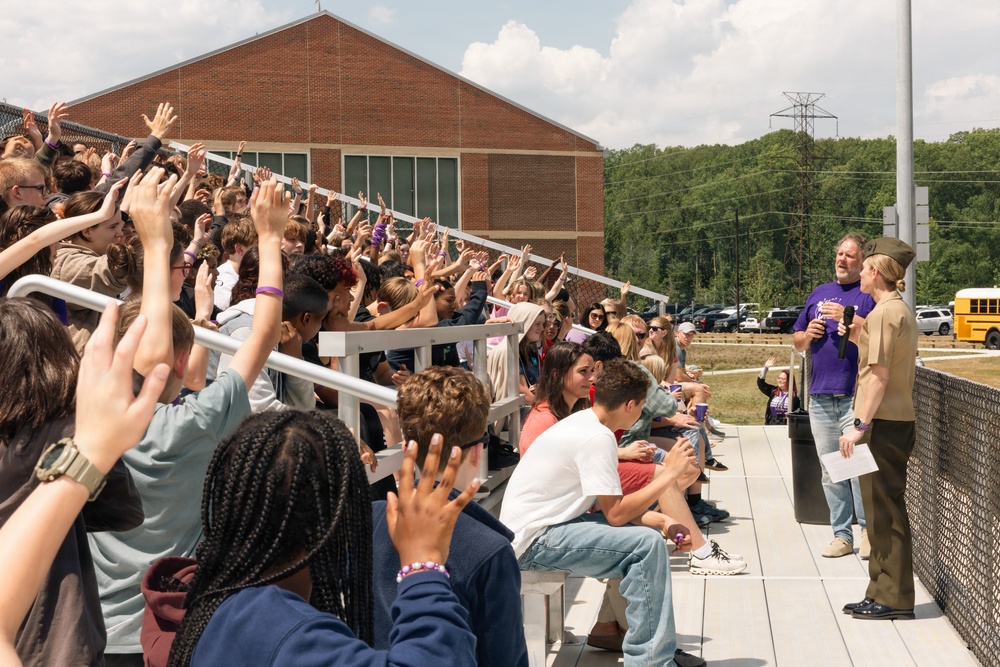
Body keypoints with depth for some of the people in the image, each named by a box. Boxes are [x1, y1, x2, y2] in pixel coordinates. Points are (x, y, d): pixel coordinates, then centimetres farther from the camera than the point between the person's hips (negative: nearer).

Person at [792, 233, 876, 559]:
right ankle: (841, 535, 16)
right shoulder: (819, 294, 18)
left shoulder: (870, 295, 1)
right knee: (830, 472, 8)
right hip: (820, 396, 6)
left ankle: (869, 530, 4)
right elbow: (797, 342, 22)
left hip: (856, 397, -6)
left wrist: (848, 318, -17)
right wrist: (808, 334, 1)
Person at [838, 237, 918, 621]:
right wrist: (859, 338, 14)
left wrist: (861, 425, -19)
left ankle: (894, 599, 1)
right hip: (900, 421, 10)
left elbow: (880, 375, -19)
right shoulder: (902, 310, 16)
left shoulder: (883, 312, -14)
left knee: (883, 510, -4)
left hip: (882, 425, -10)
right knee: (885, 509, 14)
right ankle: (884, 594, 20)